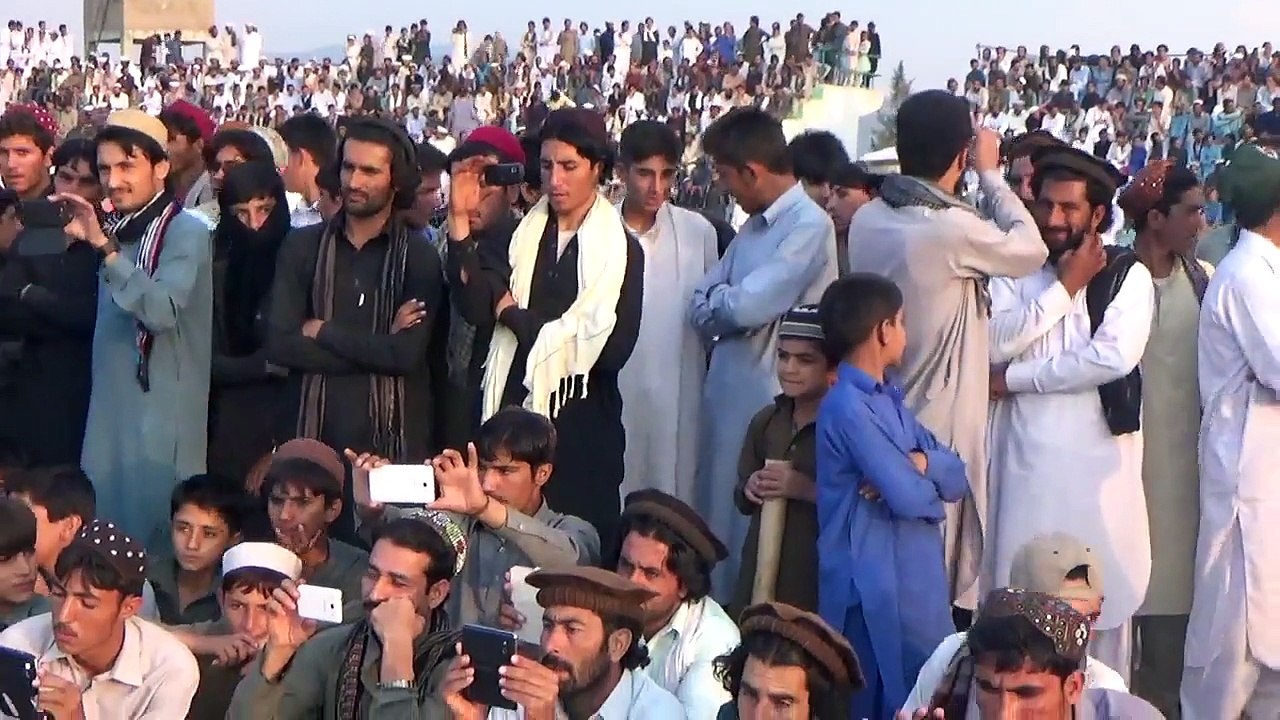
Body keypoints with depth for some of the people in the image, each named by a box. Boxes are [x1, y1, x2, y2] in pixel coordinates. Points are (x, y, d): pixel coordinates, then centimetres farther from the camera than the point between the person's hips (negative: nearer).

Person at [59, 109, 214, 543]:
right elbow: (109, 323, 14)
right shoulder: (117, 229, 14)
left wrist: (103, 246, -29)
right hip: (110, 408, 7)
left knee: (153, 529, -4)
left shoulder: (185, 232, -9)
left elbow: (161, 311, -26)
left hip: (161, 414, -7)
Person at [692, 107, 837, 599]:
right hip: (728, 396, 9)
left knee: (756, 531, -3)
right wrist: (732, 301, -9)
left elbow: (747, 305, -21)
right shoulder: (753, 226, 15)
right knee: (719, 524, 14)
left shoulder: (809, 225, -13)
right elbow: (701, 311, 11)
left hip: (771, 403, -9)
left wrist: (718, 299, -1)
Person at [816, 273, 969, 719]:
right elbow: (907, 496, -22)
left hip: (914, 578, 9)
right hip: (877, 588, -9)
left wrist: (920, 462, -13)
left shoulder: (887, 398, 13)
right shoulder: (848, 407, -16)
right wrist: (925, 477, 0)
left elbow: (957, 476, 8)